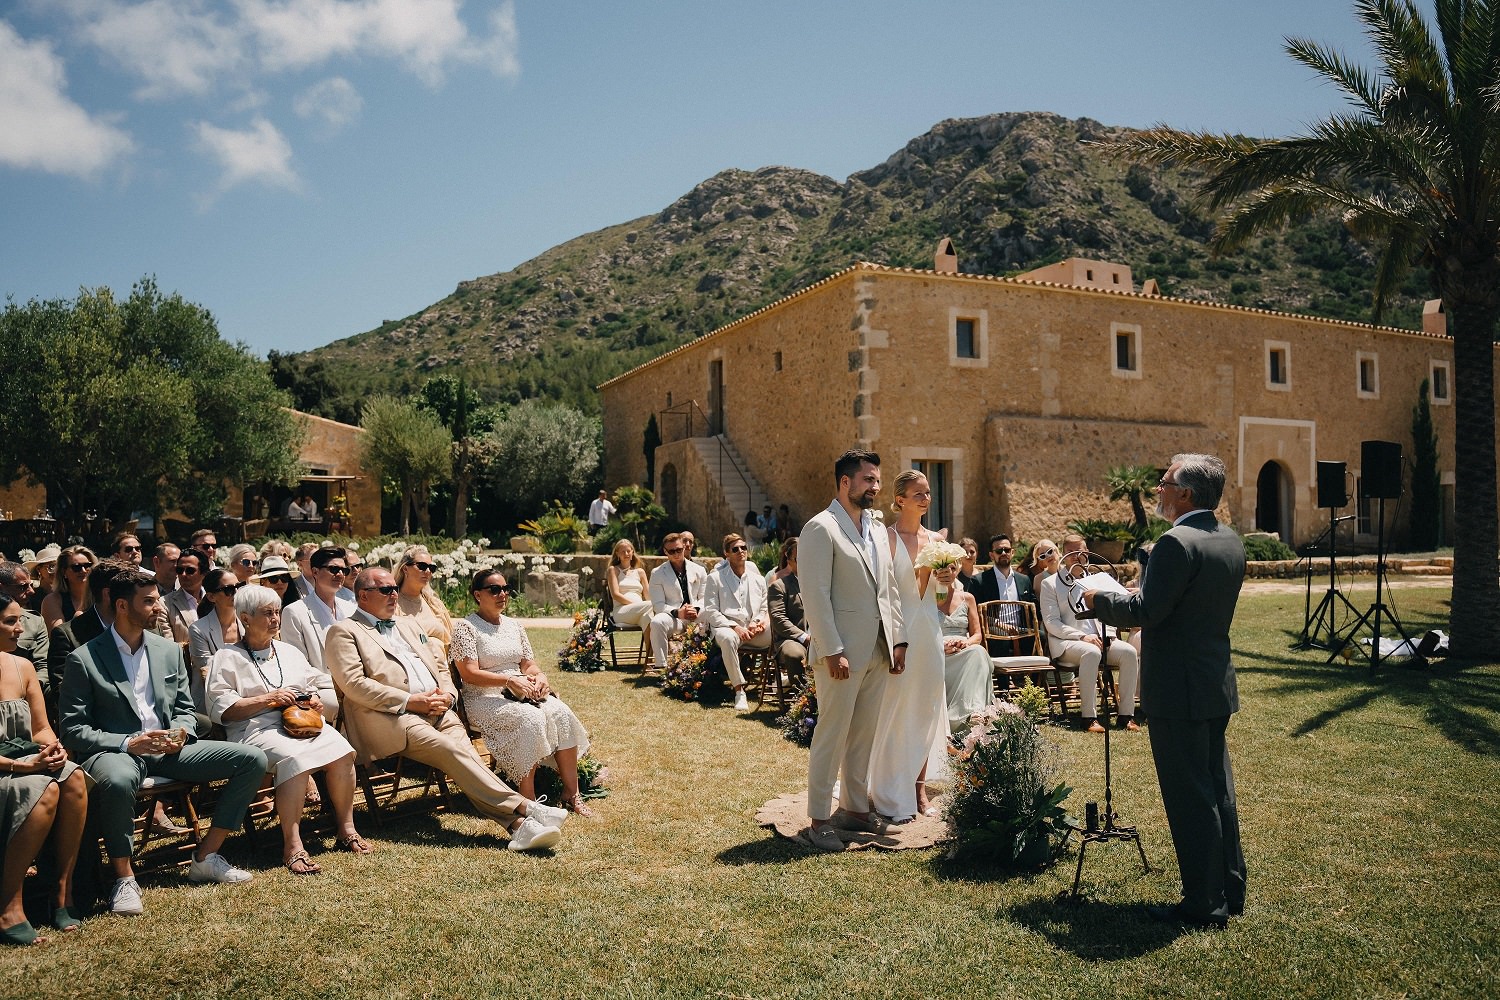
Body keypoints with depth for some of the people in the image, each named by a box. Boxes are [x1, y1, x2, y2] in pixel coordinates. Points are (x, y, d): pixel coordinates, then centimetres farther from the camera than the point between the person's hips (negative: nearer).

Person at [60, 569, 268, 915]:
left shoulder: (169, 650, 13)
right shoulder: (84, 659, -2)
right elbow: (72, 730, -6)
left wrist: (179, 732, -7)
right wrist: (128, 743, -20)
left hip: (168, 748, 5)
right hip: (115, 750, -5)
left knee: (252, 759, -11)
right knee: (117, 780, -43)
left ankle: (205, 857, -3)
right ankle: (124, 877, -20)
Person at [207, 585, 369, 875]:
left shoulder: (289, 652, 26)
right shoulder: (227, 658, 9)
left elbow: (325, 687, 26)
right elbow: (220, 709, -3)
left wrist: (315, 699, 2)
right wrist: (268, 699, -11)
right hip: (255, 728, -5)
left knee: (341, 750, -26)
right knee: (294, 758, -37)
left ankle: (347, 829, -14)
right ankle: (292, 846, -34)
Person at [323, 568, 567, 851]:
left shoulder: (408, 626, 29)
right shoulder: (343, 631, 7)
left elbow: (440, 666, 28)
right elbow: (354, 685, -6)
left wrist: (446, 694, 3)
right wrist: (411, 701, -14)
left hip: (436, 711, 5)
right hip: (390, 719, -5)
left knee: (462, 750, -25)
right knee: (451, 750, -29)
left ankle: (517, 825, -41)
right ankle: (523, 809, -35)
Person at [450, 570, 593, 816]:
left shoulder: (514, 625, 18)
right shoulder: (465, 627, -4)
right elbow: (470, 674, -14)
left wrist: (539, 676, -7)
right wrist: (510, 680, -24)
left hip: (521, 693, 6)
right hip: (484, 699, -6)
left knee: (561, 713, -22)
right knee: (531, 719, -34)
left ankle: (571, 793, -18)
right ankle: (528, 802, -28)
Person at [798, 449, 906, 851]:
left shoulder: (876, 530, 15)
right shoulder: (821, 529, -11)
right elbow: (815, 596, -16)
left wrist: (897, 640, 11)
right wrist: (833, 651, -19)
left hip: (877, 652, 8)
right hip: (842, 654, -8)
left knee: (863, 735, 15)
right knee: (832, 735, -1)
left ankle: (854, 807, 27)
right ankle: (818, 821, 9)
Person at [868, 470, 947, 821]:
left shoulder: (936, 540, 11)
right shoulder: (887, 538, -7)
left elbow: (941, 599, 16)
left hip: (930, 630, 6)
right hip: (899, 629, -6)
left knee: (926, 709, 11)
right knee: (895, 710, -1)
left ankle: (919, 789, 24)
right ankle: (892, 797, 11)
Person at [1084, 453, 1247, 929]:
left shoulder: (1177, 543, -21)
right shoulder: (1231, 541, 8)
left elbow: (1145, 612, -23)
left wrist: (1097, 599, -7)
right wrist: (1141, 593, 20)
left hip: (1178, 691, -9)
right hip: (1218, 682, 9)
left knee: (1190, 798, 1)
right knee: (1217, 789, 18)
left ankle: (1204, 905, 11)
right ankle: (1230, 892, 30)